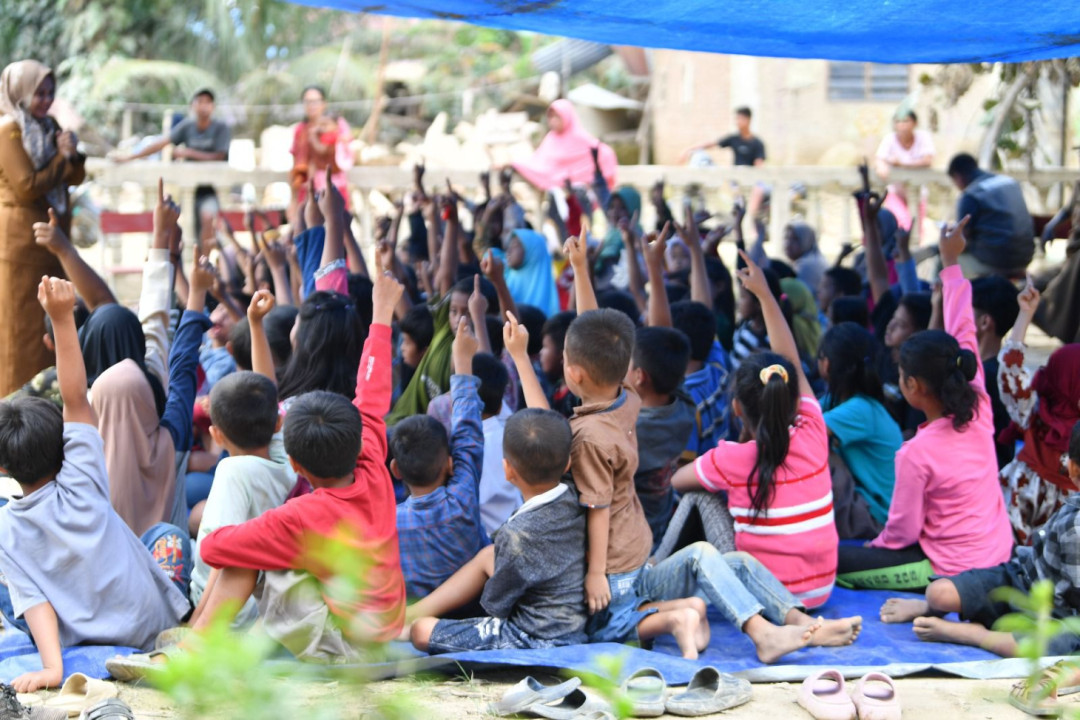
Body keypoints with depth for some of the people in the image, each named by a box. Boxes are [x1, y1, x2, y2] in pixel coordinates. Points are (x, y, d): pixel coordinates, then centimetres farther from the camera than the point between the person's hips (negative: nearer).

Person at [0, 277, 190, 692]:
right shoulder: (80, 489, -15)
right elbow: (76, 400, -17)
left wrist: (52, 667, -25)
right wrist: (63, 319, -23)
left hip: (79, 642, 1)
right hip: (153, 627, -1)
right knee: (167, 534, 23)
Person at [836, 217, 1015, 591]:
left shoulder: (917, 453, -23)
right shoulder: (979, 411, -7)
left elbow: (903, 532, -13)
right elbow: (963, 335, 2)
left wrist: (877, 544, 9)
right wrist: (951, 263, 10)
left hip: (952, 570, -8)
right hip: (999, 556, 8)